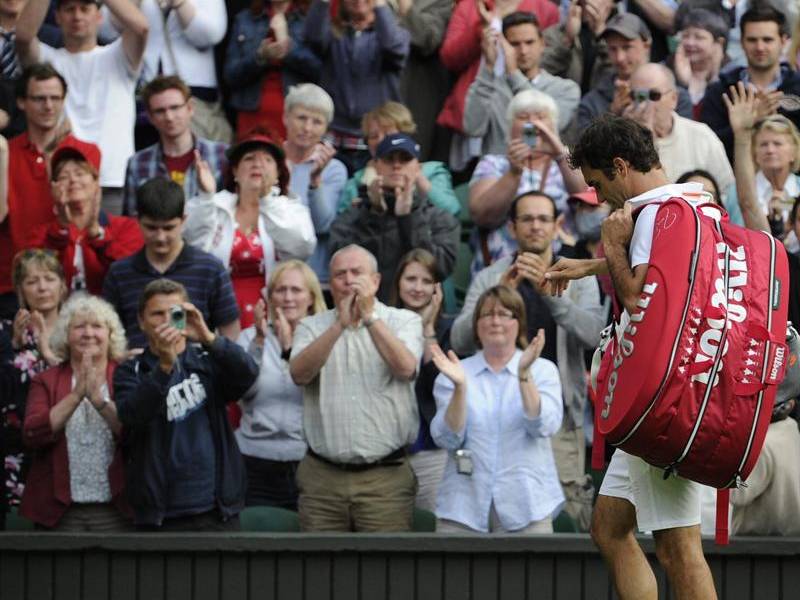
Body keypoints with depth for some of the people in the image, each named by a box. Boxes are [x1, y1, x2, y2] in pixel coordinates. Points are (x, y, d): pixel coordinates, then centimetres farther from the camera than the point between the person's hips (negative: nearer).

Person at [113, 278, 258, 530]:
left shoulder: (208, 362, 11)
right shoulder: (131, 372, 6)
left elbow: (247, 374, -10)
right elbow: (132, 416, -14)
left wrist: (208, 338, -27)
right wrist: (165, 367, -29)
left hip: (218, 509, 2)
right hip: (161, 514, -1)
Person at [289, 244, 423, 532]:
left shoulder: (404, 321, 7)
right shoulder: (312, 327, 11)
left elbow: (405, 367, -12)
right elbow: (299, 373, -8)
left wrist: (369, 316, -12)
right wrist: (340, 324, -15)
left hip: (386, 476, -2)